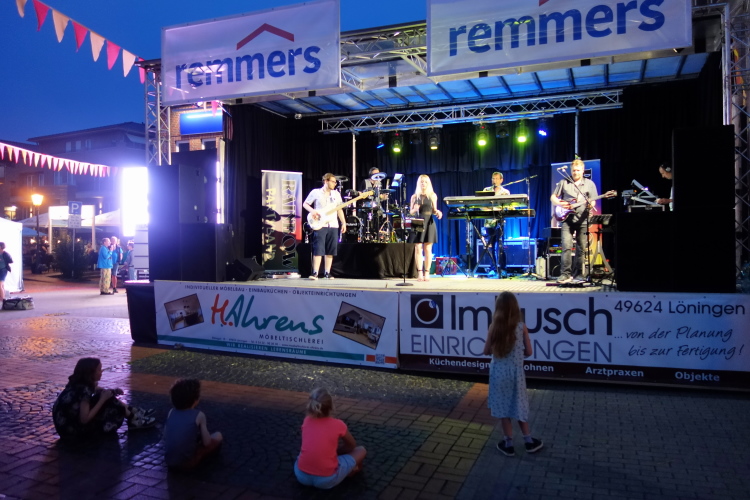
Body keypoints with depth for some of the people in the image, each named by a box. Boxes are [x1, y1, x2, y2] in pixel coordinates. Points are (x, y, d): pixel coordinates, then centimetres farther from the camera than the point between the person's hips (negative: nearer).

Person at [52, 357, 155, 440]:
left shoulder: (78, 383, 2)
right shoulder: (84, 389, -25)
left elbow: (98, 390, 21)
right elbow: (85, 419, -28)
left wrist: (113, 391, 1)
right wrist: (103, 399, -20)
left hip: (72, 419, 9)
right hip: (72, 430, -9)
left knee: (107, 395, 4)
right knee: (109, 402, -10)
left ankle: (132, 412, 11)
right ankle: (133, 419, 4)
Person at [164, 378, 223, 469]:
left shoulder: (171, 412, 4)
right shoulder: (199, 415, -8)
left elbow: (165, 436, 12)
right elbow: (206, 443, -6)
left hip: (169, 461, 6)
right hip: (187, 463, -6)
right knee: (218, 436, 11)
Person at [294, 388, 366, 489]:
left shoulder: (306, 421, 4)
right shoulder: (338, 424, -5)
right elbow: (352, 445, 14)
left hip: (301, 475, 4)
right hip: (326, 480, -3)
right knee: (361, 450, 14)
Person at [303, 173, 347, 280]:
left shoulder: (336, 194, 13)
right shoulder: (316, 192, 1)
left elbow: (339, 209, 16)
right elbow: (305, 204, 5)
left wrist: (343, 223, 8)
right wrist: (312, 211, -14)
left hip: (333, 226, 4)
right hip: (320, 225, -4)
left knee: (330, 251, 5)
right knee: (318, 249, -9)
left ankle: (327, 273, 12)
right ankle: (315, 273, -7)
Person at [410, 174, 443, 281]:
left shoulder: (433, 195, 8)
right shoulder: (414, 196, 8)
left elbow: (434, 210, 11)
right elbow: (411, 212, 8)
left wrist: (438, 212, -10)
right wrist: (415, 209, -13)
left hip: (429, 223, 0)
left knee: (428, 249, -1)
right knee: (418, 248, -4)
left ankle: (427, 273, 4)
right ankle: (420, 273, 0)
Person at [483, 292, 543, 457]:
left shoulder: (493, 327, -11)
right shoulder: (521, 327, -10)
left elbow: (487, 351, -3)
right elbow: (528, 352, -3)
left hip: (499, 372, -1)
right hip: (516, 372, 1)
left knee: (502, 407, 10)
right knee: (518, 406, 16)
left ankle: (508, 444, 19)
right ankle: (529, 441, 27)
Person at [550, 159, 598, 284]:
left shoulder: (589, 184, 9)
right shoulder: (563, 183, 9)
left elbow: (593, 201, 7)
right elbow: (553, 197, 12)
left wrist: (591, 205, -16)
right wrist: (559, 204, -8)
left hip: (582, 220, 1)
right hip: (567, 218, -1)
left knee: (581, 248, 3)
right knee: (566, 246, -12)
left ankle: (577, 274, 14)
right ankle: (566, 273, -11)